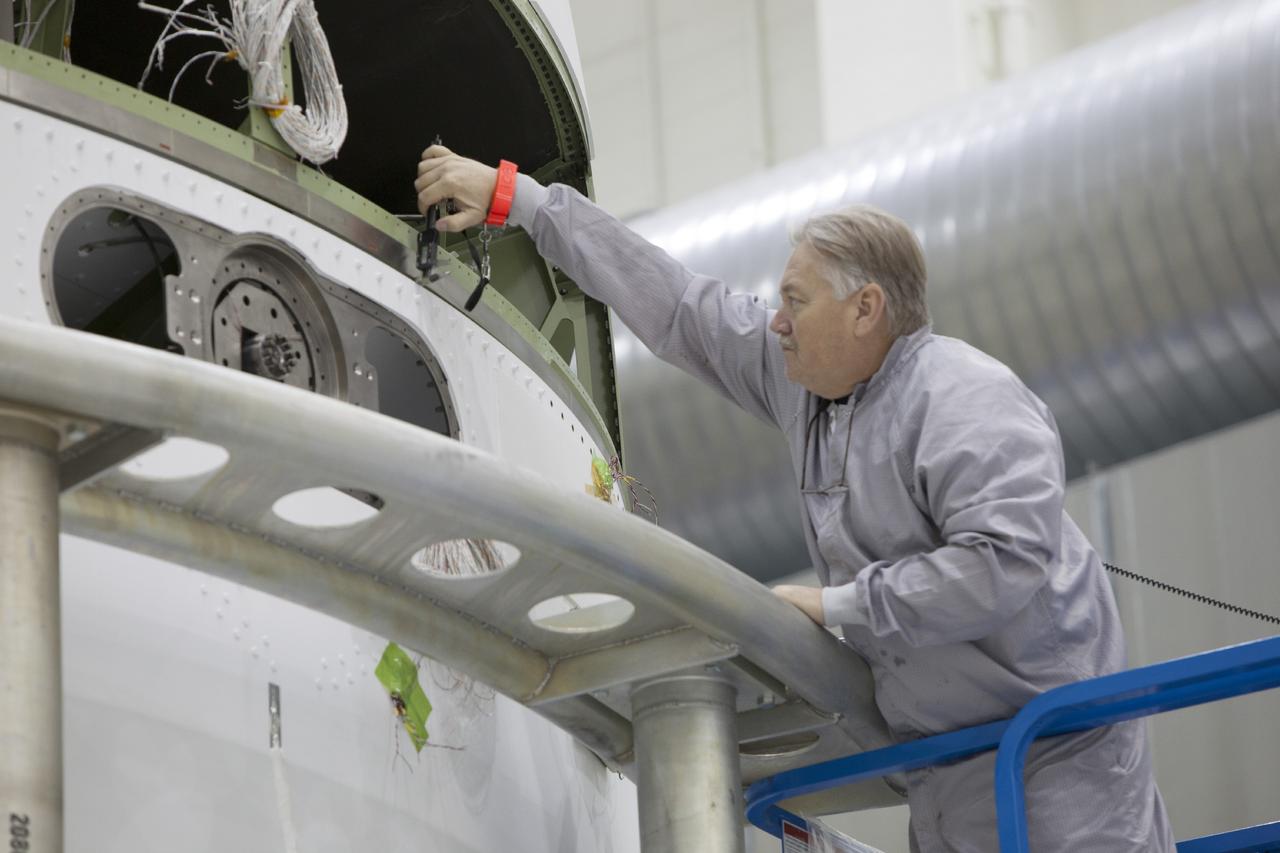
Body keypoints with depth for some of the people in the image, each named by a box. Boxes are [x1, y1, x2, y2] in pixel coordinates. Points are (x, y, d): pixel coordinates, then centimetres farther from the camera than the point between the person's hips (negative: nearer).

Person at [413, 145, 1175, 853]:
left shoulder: (968, 402, -17)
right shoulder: (803, 377, 8)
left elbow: (1005, 563, -28)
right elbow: (673, 304, 13)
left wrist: (836, 606, -19)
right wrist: (517, 199, 15)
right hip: (945, 769, 8)